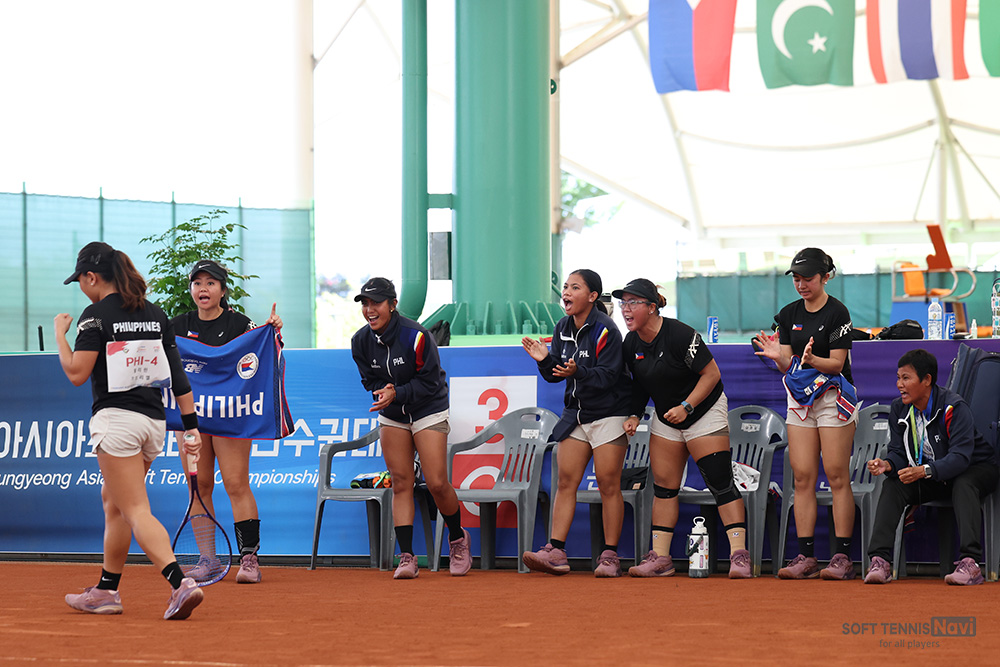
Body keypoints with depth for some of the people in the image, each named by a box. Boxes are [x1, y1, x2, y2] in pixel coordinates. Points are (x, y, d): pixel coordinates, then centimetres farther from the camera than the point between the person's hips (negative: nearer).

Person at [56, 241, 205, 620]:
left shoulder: (97, 315, -8)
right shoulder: (155, 314, 11)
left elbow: (77, 373, -13)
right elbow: (178, 375, 11)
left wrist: (60, 333, 1)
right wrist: (191, 427, 13)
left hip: (116, 417, -7)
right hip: (154, 420, 7)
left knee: (137, 511, -10)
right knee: (113, 500, 21)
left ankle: (181, 584, -27)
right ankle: (106, 591, 26)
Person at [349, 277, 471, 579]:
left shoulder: (416, 336, -23)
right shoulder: (361, 341, -6)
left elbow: (429, 381, -18)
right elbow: (370, 381, 4)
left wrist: (398, 394, -28)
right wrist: (382, 393, -17)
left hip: (428, 412, -4)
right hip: (392, 416, 5)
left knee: (437, 483, -10)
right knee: (401, 483, -4)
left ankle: (458, 538, 17)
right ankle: (406, 557, -5)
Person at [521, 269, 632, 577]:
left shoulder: (605, 330, -15)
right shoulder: (563, 328, 6)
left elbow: (608, 375, -21)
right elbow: (555, 375, 8)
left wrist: (577, 372, -36)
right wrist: (545, 359, -12)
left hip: (609, 414, -7)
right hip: (575, 413, 7)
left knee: (608, 483, -6)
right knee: (566, 480, 0)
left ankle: (610, 557, -1)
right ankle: (556, 552, -3)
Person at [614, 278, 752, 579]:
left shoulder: (680, 335, -23)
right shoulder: (631, 344, -2)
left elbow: (712, 374, -19)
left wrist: (686, 407, -23)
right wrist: (635, 415, -1)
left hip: (705, 412, -7)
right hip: (666, 419, 7)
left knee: (720, 481, -12)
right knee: (664, 485, 4)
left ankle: (739, 554, -15)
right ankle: (660, 558, 7)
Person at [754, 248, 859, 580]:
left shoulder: (837, 312, -9)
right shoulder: (789, 314, 9)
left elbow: (836, 364, -13)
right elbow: (788, 365, 6)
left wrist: (812, 360, -31)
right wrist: (778, 356, -16)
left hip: (834, 396, -6)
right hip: (799, 399, 6)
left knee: (837, 477, -7)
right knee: (802, 478, 2)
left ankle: (842, 558, -6)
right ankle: (805, 558, 3)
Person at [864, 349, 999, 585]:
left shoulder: (954, 408, -26)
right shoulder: (898, 409, -6)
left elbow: (960, 457, -34)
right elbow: (898, 452, -4)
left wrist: (924, 471, -50)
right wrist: (887, 464, -30)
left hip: (976, 470, -5)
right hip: (929, 479, 5)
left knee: (962, 485, -38)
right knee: (891, 485, -18)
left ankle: (969, 562, -48)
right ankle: (879, 561, -29)